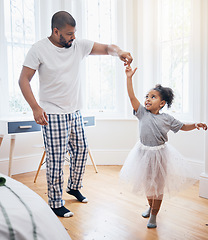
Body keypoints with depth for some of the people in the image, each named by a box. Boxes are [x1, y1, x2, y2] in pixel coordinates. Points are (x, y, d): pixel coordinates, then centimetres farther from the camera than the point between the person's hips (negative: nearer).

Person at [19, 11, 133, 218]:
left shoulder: (79, 45, 4)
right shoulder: (39, 49, -8)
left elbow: (106, 48, 1)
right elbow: (24, 80, -7)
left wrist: (119, 52, -23)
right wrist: (35, 107, -18)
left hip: (75, 112, 6)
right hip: (52, 115, -6)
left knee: (81, 150, 15)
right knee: (56, 159, -2)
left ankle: (73, 187, 39)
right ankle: (55, 204, 17)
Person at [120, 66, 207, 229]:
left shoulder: (167, 118, -7)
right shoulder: (142, 113, -8)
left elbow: (182, 126, 7)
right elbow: (132, 97, -18)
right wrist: (129, 78, -24)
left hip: (160, 155, -1)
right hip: (144, 152, 2)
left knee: (158, 186, 9)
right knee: (147, 183, 19)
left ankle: (154, 215, 29)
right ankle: (150, 206, 47)